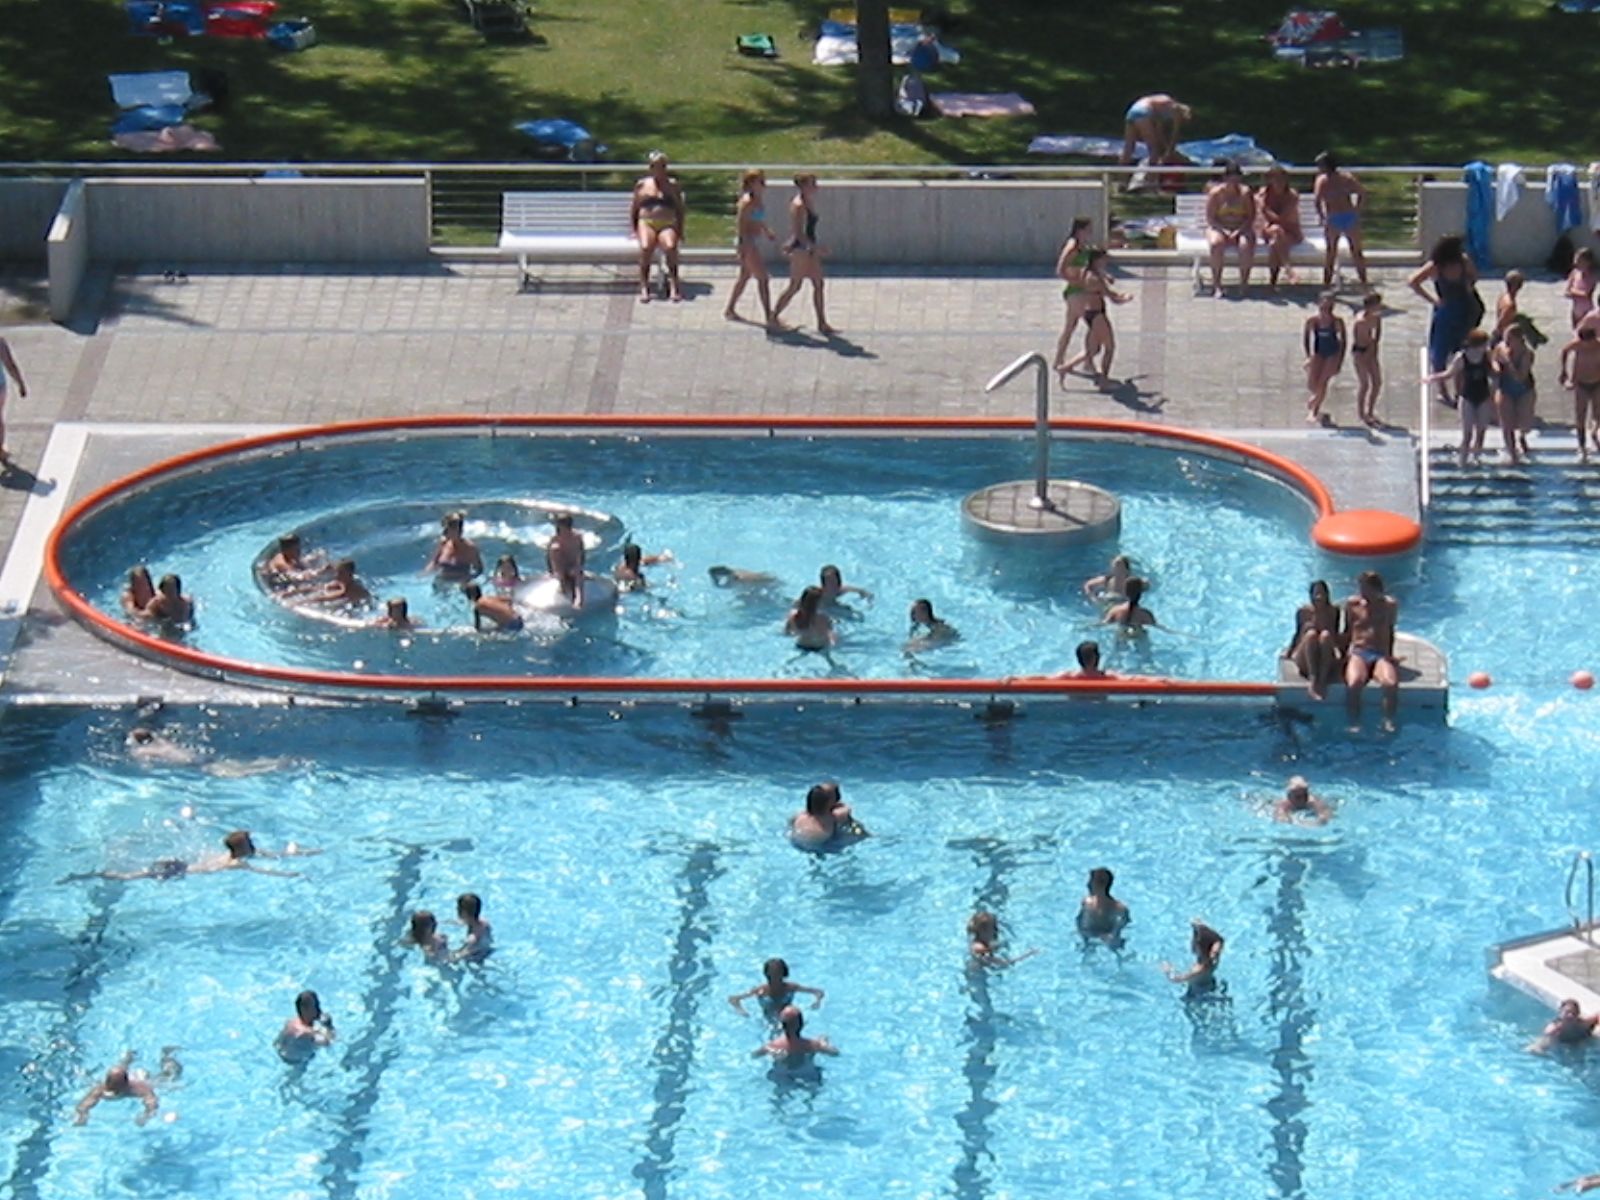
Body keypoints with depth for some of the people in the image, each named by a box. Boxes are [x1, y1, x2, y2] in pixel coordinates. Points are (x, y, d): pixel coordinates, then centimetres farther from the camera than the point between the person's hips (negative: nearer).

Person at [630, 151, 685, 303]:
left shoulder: (673, 185, 16)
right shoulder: (642, 185, 15)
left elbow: (680, 209, 16)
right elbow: (634, 210, 17)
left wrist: (680, 231, 4)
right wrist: (634, 230, 4)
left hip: (667, 224, 0)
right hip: (646, 223, 0)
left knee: (670, 246, -35)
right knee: (645, 247, -35)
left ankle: (673, 286, -31)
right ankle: (644, 288, -33)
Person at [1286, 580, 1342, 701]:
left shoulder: (1333, 611, 1)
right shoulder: (1303, 611, 2)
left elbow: (1336, 636, 8)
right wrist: (1288, 651, 8)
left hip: (1326, 660, 0)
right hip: (1304, 661, 0)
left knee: (1325, 635, -32)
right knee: (1311, 633, -31)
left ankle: (1322, 680, -42)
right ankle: (1312, 678, -44)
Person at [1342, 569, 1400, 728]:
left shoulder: (1389, 605, 12)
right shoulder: (1352, 604, 13)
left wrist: (1389, 654, 10)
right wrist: (1345, 652, 5)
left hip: (1381, 655, 0)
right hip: (1358, 652, 0)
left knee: (1391, 684, -35)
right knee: (1353, 684, -35)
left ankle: (1389, 722, -26)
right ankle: (1354, 724, -30)